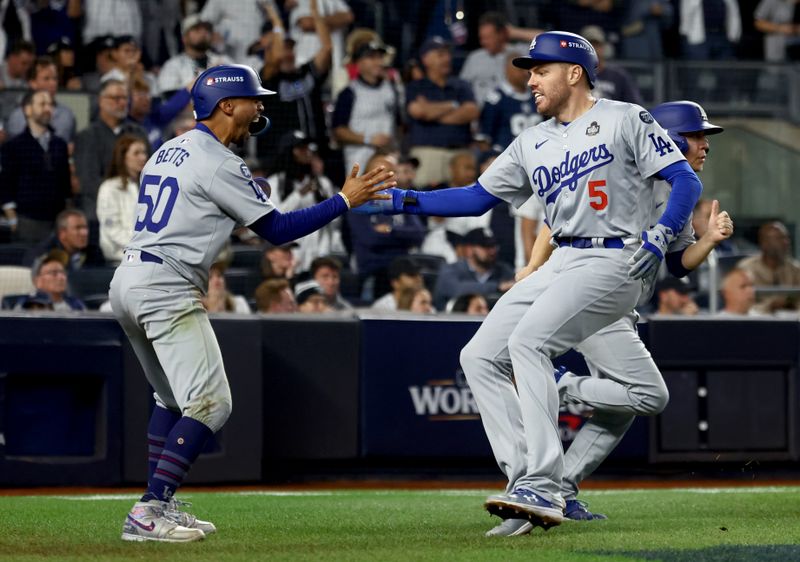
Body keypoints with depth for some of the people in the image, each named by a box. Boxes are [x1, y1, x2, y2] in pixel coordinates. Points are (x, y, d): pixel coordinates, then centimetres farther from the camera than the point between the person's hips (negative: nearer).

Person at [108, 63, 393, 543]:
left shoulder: (168, 152, 17)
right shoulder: (220, 164, -10)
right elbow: (277, 229, -10)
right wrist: (345, 201, -6)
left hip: (128, 285, 10)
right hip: (167, 292, -10)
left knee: (175, 399, 21)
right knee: (210, 403, -11)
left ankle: (159, 507, 19)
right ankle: (150, 512, -18)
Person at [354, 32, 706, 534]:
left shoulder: (625, 120, -2)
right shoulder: (532, 144, 18)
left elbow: (687, 181, -6)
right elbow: (477, 197, 18)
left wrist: (659, 238, -21)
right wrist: (401, 201, 7)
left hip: (613, 262, -8)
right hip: (560, 264, 8)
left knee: (528, 341, -27)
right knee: (481, 357, -2)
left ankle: (542, 488, -31)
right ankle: (527, 484, -6)